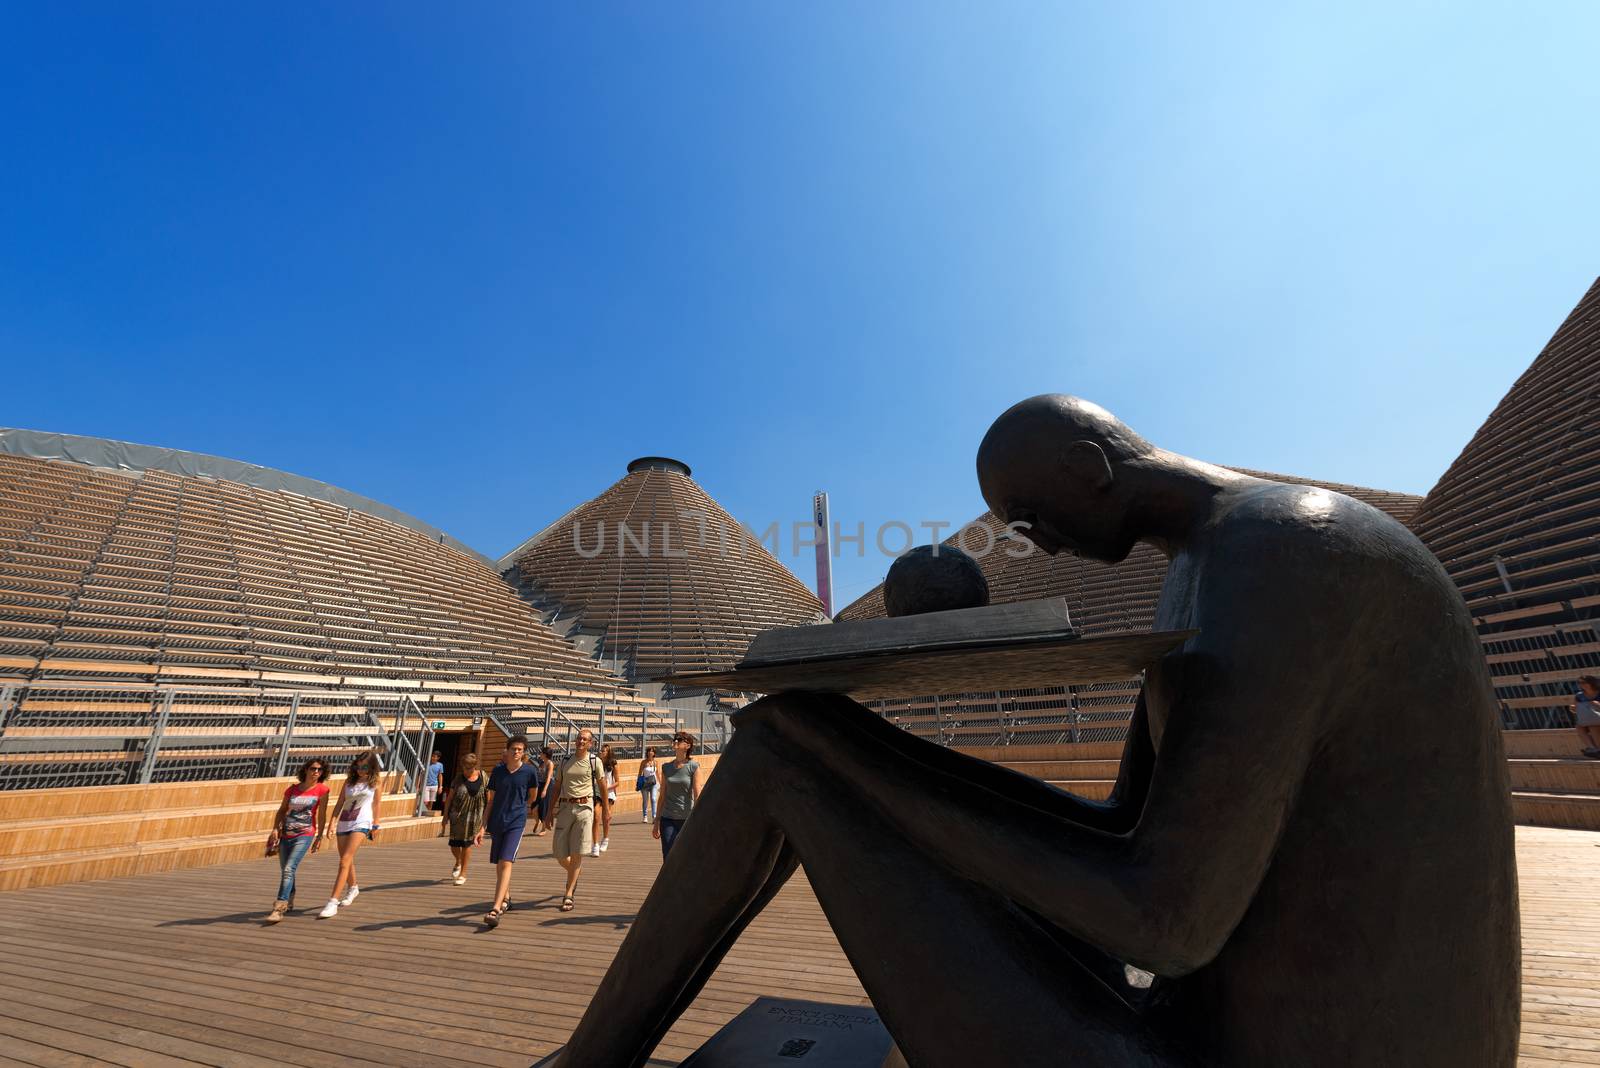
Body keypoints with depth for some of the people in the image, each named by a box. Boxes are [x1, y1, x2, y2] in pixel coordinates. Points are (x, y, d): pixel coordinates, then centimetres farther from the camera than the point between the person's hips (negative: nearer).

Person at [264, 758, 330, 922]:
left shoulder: (322, 789, -6)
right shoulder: (292, 789, 4)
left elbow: (321, 815, -2)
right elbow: (281, 810, 9)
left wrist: (319, 837, 0)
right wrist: (275, 830, -5)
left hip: (304, 836, -4)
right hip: (285, 835, 4)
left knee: (288, 869, -18)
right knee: (285, 871, 15)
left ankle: (279, 908, -17)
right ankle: (288, 901, 38)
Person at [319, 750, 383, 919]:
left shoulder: (376, 780, -2)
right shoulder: (350, 780, 7)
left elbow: (377, 803, 1)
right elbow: (340, 802, 8)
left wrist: (375, 825, 1)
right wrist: (332, 822, -1)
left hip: (361, 823, -5)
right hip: (344, 823, 5)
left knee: (345, 861, -15)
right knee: (347, 861, 18)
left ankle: (333, 902, -15)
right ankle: (353, 888, 42)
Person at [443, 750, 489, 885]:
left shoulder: (483, 777, -3)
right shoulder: (459, 778, -3)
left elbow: (488, 798, 3)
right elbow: (449, 797, 4)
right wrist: (446, 815, 2)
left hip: (474, 816, -1)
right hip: (458, 816, 1)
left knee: (467, 843, 3)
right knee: (454, 845, 2)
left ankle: (463, 874, 19)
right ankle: (458, 863, 35)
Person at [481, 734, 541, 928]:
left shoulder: (530, 771, -6)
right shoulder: (497, 770, 1)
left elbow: (532, 797, 10)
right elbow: (491, 800, 7)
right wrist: (483, 827, 3)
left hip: (516, 822, -4)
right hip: (496, 823, 4)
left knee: (506, 863, -16)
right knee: (498, 864, 16)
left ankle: (495, 909, -17)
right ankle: (506, 899, 37)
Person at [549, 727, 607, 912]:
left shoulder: (594, 761, 1)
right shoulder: (565, 761, 9)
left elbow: (602, 786, 8)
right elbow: (557, 787, 14)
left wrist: (605, 810, 9)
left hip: (584, 807, -3)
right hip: (565, 807, 3)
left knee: (576, 854, -2)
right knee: (559, 854, 3)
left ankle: (568, 895, 8)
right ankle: (575, 872, 33)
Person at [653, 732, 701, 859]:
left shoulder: (694, 767, -5)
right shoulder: (666, 767, 6)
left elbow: (697, 796, -9)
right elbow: (662, 796, 11)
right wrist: (657, 822, 12)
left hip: (687, 819, -3)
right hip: (668, 820, 3)